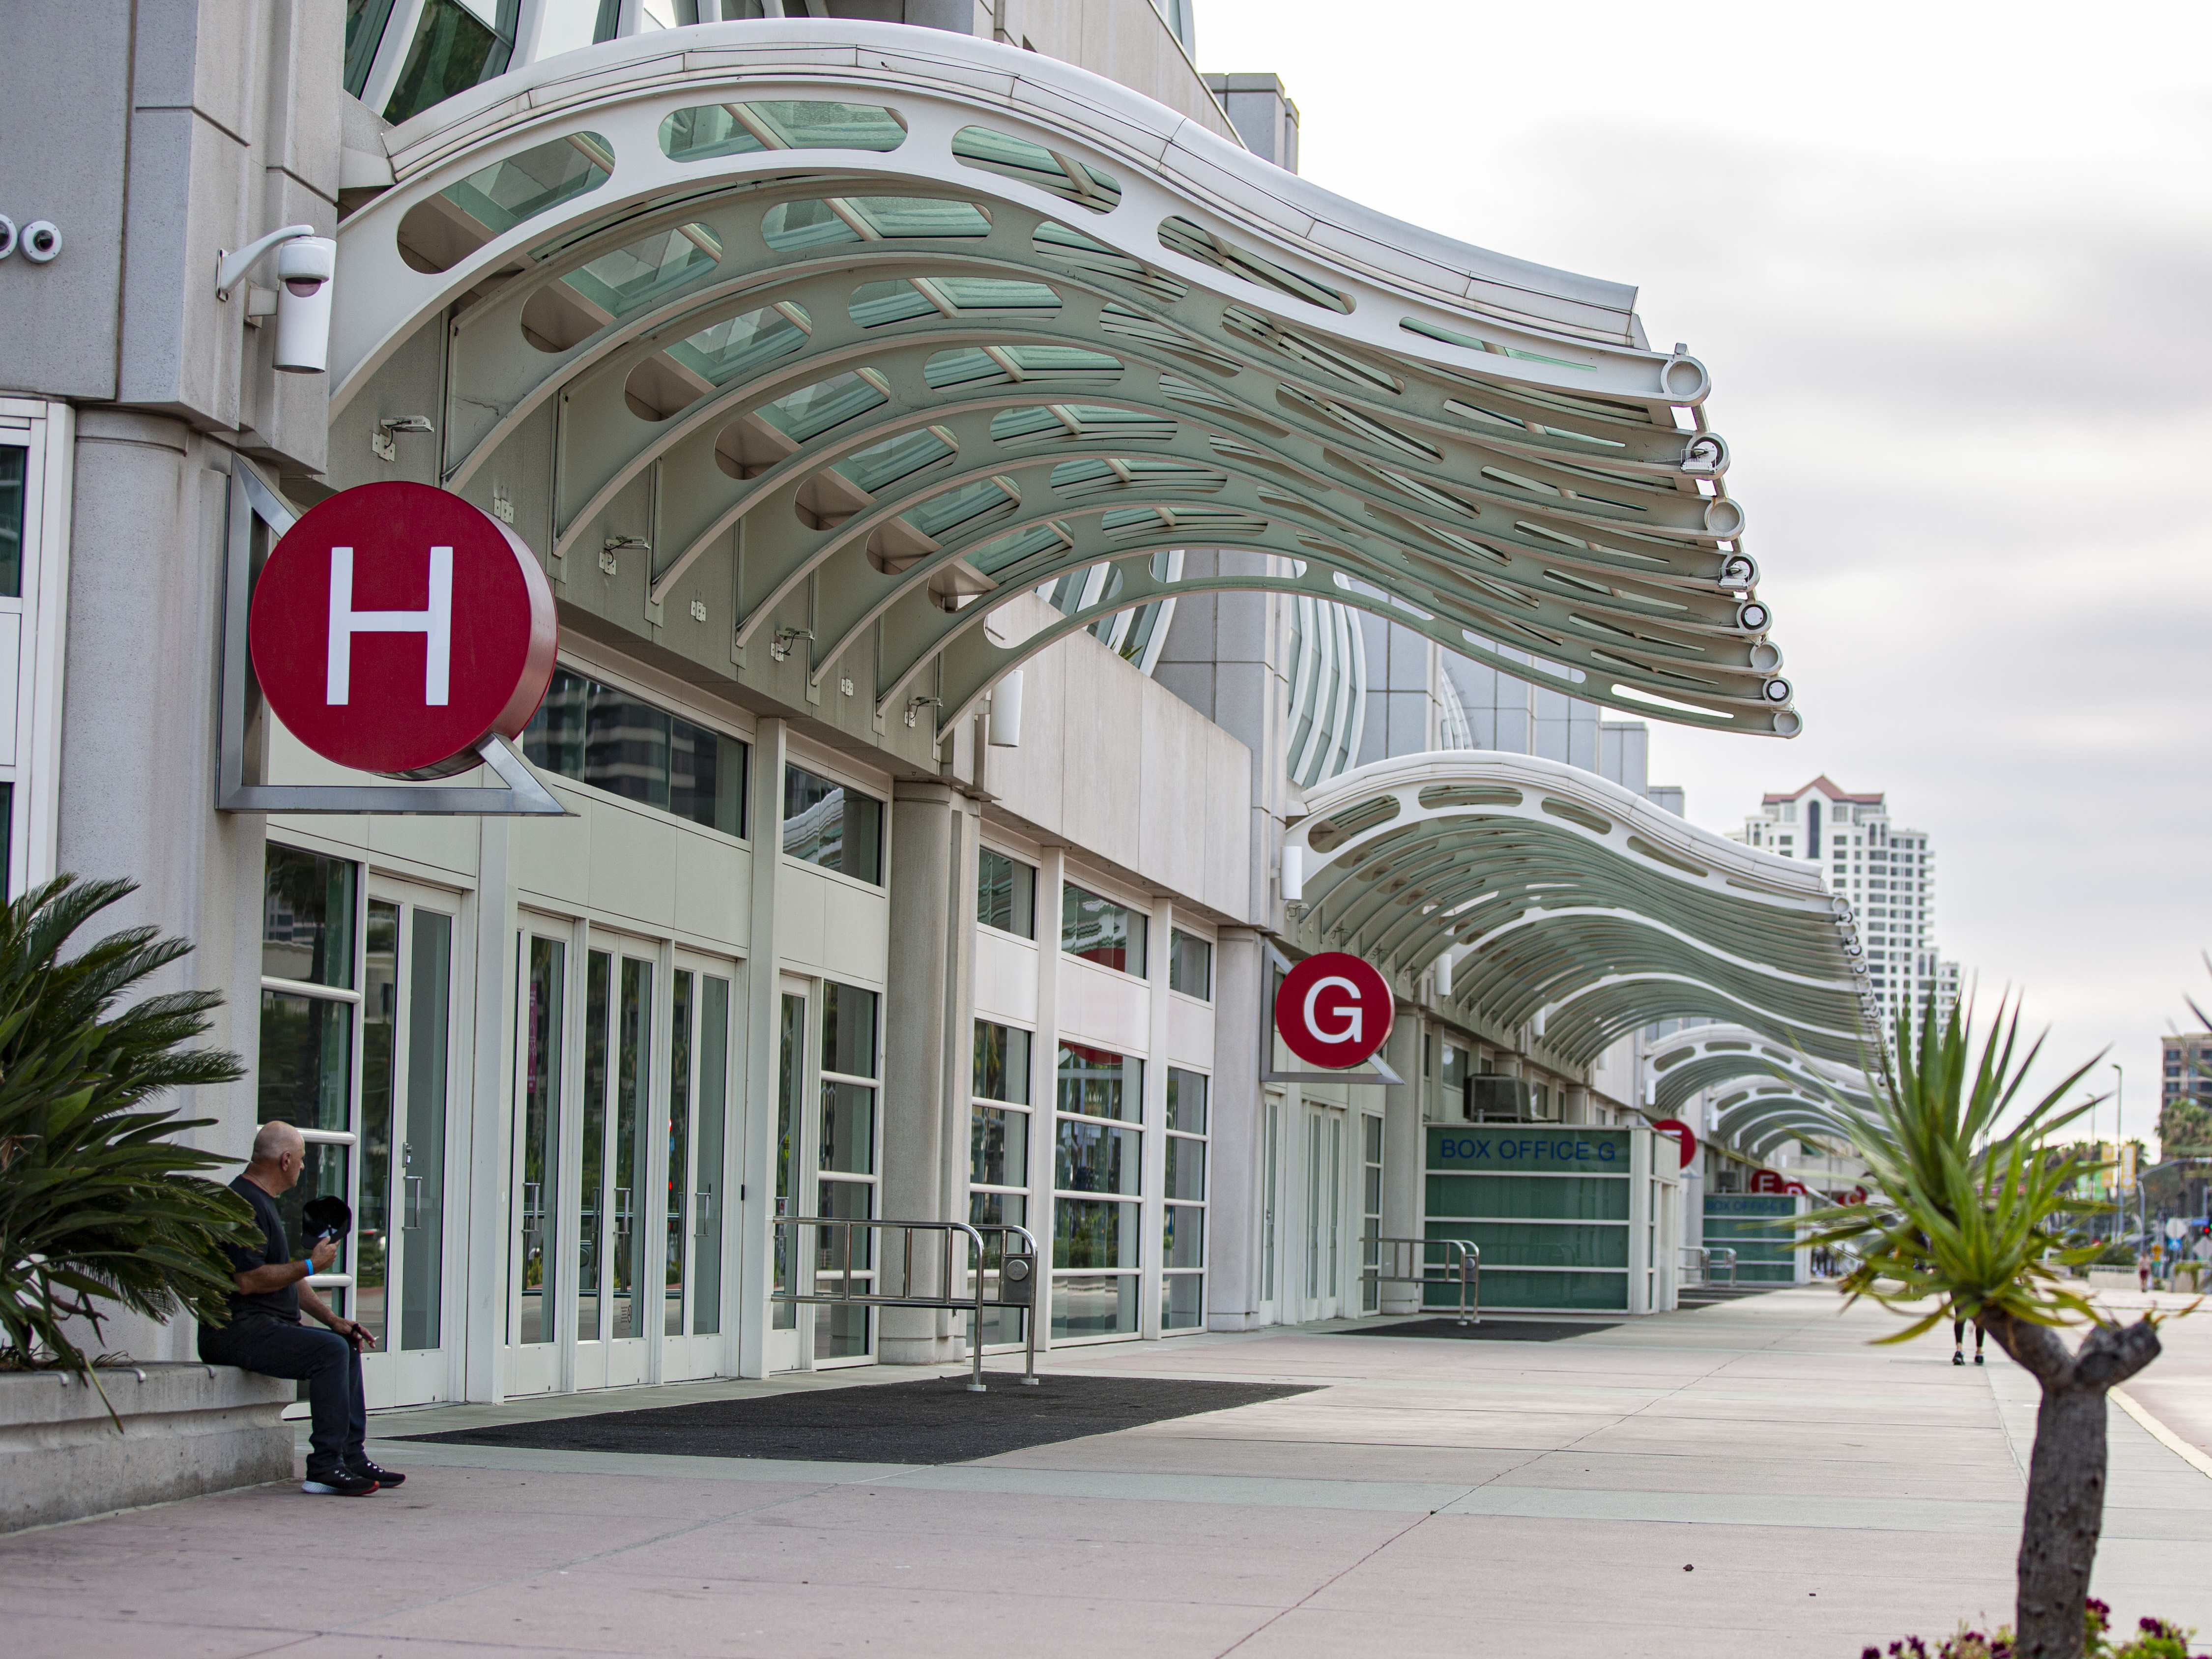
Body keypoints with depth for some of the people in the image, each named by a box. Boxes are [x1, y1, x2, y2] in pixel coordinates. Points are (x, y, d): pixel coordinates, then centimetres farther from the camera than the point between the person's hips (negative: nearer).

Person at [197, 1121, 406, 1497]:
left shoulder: (263, 1202, 22)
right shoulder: (244, 1204, -14)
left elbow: (287, 1278, 26)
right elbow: (247, 1280, -23)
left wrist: (332, 1319, 14)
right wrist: (310, 1265, -13)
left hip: (266, 1325, 11)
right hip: (236, 1331, -11)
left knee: (347, 1343, 10)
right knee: (329, 1350, -25)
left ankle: (352, 1459, 6)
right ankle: (325, 1469, -25)